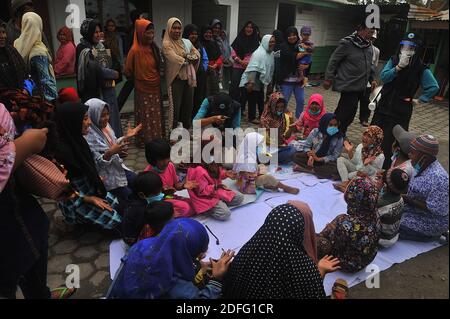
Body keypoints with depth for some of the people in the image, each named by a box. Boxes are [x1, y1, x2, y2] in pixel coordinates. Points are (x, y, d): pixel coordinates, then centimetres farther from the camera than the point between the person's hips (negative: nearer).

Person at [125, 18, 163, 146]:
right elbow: (128, 71, -8)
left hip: (155, 88, 6)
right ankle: (144, 141, 17)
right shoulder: (135, 50, -17)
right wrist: (138, 79, 6)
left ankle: (157, 139, 26)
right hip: (143, 90, -6)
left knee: (156, 115, 14)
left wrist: (158, 78, 11)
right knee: (145, 117, 5)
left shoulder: (154, 48, 2)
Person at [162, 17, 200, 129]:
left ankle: (186, 129, 26)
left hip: (189, 78, 6)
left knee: (188, 105, 12)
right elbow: (176, 60, -19)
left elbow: (197, 54, 9)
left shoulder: (186, 42, 11)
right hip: (176, 79, -6)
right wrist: (189, 58, -4)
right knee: (175, 107, -1)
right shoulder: (166, 44, -8)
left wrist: (187, 57, -10)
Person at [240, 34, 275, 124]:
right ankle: (252, 117, 11)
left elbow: (271, 69, 15)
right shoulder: (259, 53, -19)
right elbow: (252, 69, -26)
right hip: (253, 81, -8)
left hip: (261, 81, 8)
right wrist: (250, 82, -30)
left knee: (261, 100, 15)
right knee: (253, 99, 1)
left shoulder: (271, 53, 6)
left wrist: (270, 81, 17)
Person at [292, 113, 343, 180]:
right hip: (313, 157, 1)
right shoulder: (315, 132, -10)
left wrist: (318, 159, -25)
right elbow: (306, 146, -3)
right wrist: (310, 156, -25)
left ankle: (307, 169, -26)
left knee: (336, 169, -35)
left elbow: (335, 156, -14)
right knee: (296, 156, -22)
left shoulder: (339, 138, -15)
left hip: (327, 161, -1)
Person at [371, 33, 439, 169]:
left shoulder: (421, 69, -7)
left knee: (388, 140, -3)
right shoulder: (393, 60, 2)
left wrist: (420, 100, -7)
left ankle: (384, 169, 9)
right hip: (383, 106, 3)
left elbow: (434, 87, -8)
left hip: (401, 111, -3)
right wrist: (399, 67, -22)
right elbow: (383, 77, -12)